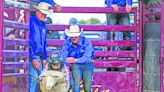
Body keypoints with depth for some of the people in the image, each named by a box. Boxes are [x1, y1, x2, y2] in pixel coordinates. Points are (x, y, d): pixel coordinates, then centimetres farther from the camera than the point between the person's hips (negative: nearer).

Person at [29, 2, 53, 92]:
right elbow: (28, 42, -12)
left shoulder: (43, 24, 17)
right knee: (33, 77, -16)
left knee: (39, 79, 6)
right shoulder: (30, 21, -8)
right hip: (32, 55, -8)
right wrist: (33, 58, -15)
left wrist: (44, 58, 17)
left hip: (39, 56, 8)